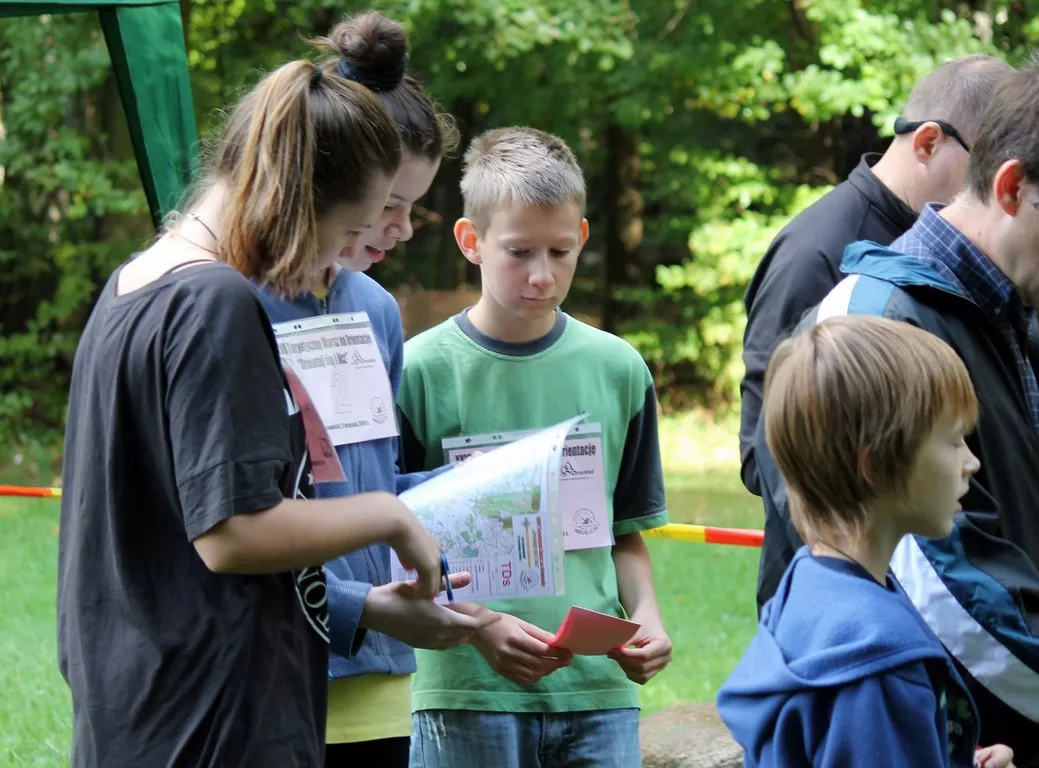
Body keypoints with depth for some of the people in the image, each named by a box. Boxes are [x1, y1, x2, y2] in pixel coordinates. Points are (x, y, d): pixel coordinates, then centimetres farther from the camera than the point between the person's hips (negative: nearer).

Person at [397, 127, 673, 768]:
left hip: (599, 690, 3)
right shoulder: (421, 371, -3)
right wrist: (482, 626, -17)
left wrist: (645, 618, -3)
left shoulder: (618, 370, 8)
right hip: (466, 693, -3)